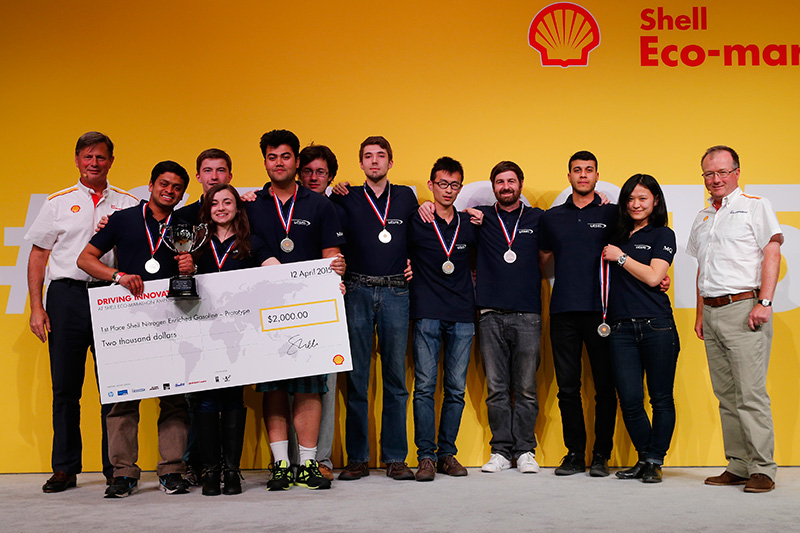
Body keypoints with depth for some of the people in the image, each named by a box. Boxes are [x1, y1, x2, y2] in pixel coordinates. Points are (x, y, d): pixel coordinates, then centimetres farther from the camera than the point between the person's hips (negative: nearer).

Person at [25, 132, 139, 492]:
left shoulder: (128, 204, 11)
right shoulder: (58, 202, 11)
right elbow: (38, 255, 10)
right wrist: (36, 307, 2)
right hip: (67, 296, 1)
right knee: (65, 386, 4)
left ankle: (117, 468, 9)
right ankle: (64, 469, 14)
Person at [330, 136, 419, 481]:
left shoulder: (406, 197, 13)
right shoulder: (346, 198, 8)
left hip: (396, 293, 1)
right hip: (357, 293, -1)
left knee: (395, 376, 2)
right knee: (356, 378, 0)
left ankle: (395, 458, 8)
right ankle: (357, 458, 7)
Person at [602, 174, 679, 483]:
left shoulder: (662, 235, 4)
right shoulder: (617, 235, 16)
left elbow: (653, 277, -7)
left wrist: (620, 257, -1)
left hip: (656, 325, -3)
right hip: (621, 328, 4)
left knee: (661, 399, 2)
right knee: (629, 400, 2)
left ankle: (655, 462, 12)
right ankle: (644, 458, 18)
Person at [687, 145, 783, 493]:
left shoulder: (756, 206, 3)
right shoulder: (702, 218, 20)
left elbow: (772, 254, -5)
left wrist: (764, 302, -15)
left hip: (744, 307, -6)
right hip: (712, 312, 6)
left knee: (751, 394, -9)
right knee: (726, 396, 7)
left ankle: (762, 469, -4)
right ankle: (738, 467, 12)